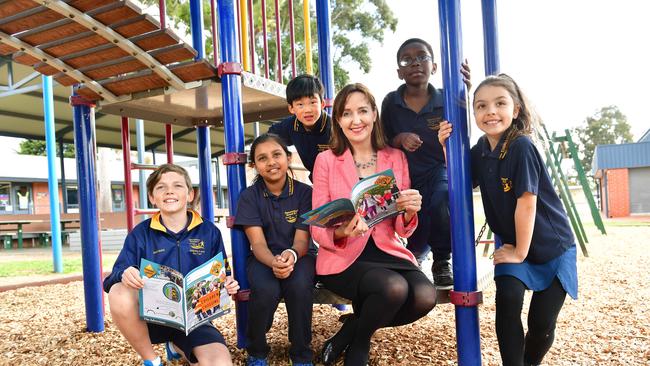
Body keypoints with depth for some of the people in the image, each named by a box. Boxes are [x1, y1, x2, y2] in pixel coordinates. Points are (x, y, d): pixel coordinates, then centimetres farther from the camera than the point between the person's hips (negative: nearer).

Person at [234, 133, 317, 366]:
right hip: (264, 258, 0)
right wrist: (274, 262, -35)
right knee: (266, 291, -33)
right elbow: (258, 242, -12)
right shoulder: (249, 196, -3)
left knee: (299, 287, -35)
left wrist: (291, 255, -36)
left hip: (299, 255, 0)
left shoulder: (304, 192, -4)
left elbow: (302, 239, -10)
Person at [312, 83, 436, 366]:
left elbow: (402, 230, 6)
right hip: (343, 258, -3)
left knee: (425, 296, -24)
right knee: (394, 288, -31)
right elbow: (317, 228, -3)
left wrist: (409, 213, -17)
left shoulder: (396, 158, 6)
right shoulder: (326, 160, -1)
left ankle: (348, 333, 3)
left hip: (387, 252, 4)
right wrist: (340, 233, -25)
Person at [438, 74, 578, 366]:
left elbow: (526, 202, -22)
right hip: (512, 243, 4)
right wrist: (448, 148, -5)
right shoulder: (480, 151, -3)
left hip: (551, 246, -4)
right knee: (507, 298, -19)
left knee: (542, 322, -3)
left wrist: (520, 252, -15)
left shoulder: (521, 146, -23)